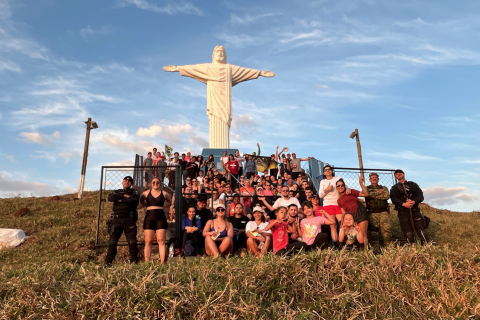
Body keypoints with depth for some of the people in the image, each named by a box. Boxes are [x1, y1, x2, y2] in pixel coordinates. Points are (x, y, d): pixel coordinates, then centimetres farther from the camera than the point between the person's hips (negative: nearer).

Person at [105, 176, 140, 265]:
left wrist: (122, 200, -3)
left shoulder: (134, 192, 14)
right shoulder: (117, 192, 21)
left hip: (129, 220, -2)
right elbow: (110, 197, -2)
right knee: (112, 241, 2)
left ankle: (134, 261, 5)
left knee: (132, 241, -3)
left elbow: (134, 199, -9)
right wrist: (124, 196, -5)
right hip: (116, 219, 2)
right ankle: (108, 261, 10)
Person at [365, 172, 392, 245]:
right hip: (372, 213, -1)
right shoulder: (367, 188, 16)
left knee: (387, 228, -10)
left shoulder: (384, 188, 19)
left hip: (383, 212, 1)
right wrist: (378, 193, -2)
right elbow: (367, 195, -7)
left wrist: (374, 195, -2)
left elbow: (387, 196, -2)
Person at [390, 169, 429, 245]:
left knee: (422, 232, -10)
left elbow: (420, 196, 3)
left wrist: (414, 201, -18)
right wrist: (403, 204, -22)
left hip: (415, 211, 0)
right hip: (403, 212, 0)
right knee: (409, 234, -3)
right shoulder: (394, 188, 14)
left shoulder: (413, 184, 17)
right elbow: (394, 199, -3)